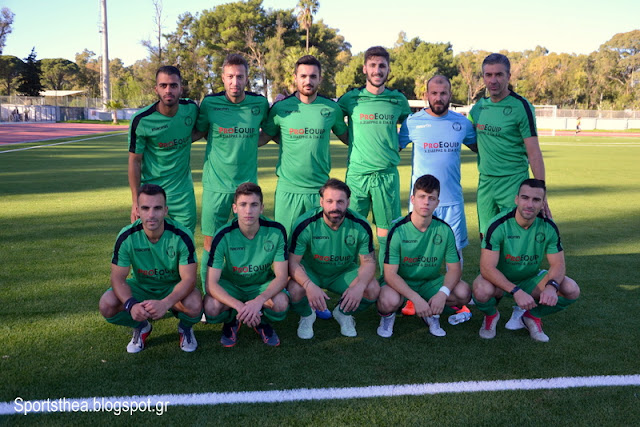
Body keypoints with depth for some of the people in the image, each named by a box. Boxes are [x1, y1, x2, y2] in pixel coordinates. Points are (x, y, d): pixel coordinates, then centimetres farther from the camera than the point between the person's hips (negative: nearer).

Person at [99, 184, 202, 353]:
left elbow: (189, 278, -24)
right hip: (140, 287, 2)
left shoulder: (181, 236, -24)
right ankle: (141, 327, 8)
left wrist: (165, 304, -43)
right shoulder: (126, 237, -19)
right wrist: (131, 305, -37)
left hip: (174, 288, -2)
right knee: (107, 306, -25)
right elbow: (118, 278, -15)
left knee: (194, 306, -34)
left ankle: (185, 328, 6)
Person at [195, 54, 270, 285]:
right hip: (216, 184, -1)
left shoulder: (260, 103, 1)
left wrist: (248, 144, 3)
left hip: (248, 183, 1)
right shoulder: (210, 103, -3)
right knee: (211, 242, 2)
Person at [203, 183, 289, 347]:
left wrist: (259, 300, -37)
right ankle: (231, 321, 7)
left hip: (262, 285, 1)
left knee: (281, 303, -32)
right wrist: (239, 305, -41)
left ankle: (263, 322, 6)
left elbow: (281, 276, -18)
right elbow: (211, 283, -24)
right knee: (211, 308, -31)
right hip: (230, 285, 0)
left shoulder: (276, 231, -20)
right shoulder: (223, 236, -23)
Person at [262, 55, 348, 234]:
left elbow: (345, 136, 16)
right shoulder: (280, 108, 0)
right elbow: (265, 137, 14)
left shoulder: (331, 108, 3)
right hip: (288, 189, -1)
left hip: (320, 189, 1)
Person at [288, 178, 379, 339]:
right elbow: (293, 262, -21)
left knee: (373, 289, -24)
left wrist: (359, 286, -34)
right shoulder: (305, 225, -24)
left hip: (345, 272, 2)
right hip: (311, 272, -1)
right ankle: (307, 316, 6)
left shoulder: (361, 226, -18)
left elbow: (369, 261, -12)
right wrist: (309, 286, -41)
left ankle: (343, 313, 9)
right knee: (294, 291, -33)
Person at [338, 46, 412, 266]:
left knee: (386, 232, 3)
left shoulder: (398, 100, 9)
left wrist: (395, 147, 15)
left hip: (388, 173, 1)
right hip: (357, 173, -1)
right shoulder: (351, 99, 4)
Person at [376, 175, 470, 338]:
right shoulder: (398, 230, -19)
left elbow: (454, 269, -6)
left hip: (430, 283, 3)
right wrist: (416, 298, -33)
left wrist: (442, 294, -26)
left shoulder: (444, 230, -9)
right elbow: (390, 274, -21)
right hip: (400, 282, -3)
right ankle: (388, 316, 3)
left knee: (464, 292, -22)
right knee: (389, 301, -36)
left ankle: (432, 314, 8)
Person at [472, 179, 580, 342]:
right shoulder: (499, 225, -25)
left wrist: (551, 286, -32)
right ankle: (491, 315, 1)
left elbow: (558, 264, -8)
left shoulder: (548, 227, -12)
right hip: (499, 279, -4)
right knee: (482, 291, -38)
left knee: (572, 290, -18)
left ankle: (532, 316, 8)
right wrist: (516, 291, -40)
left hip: (531, 279, 4)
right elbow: (487, 267, -29)